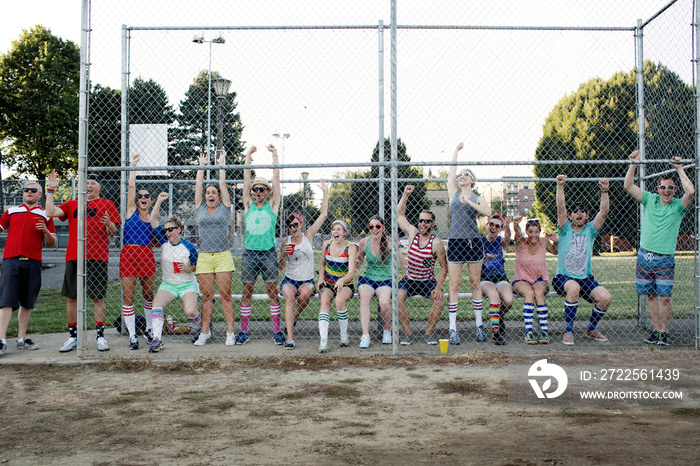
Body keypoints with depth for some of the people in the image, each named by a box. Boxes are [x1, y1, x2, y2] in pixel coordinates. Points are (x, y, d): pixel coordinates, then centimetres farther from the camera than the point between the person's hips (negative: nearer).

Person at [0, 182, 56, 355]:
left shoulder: (45, 215, 12)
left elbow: (52, 243, 11)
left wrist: (46, 231, -8)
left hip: (33, 262, 1)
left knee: (27, 302, 7)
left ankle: (22, 338, 16)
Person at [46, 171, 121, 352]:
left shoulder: (107, 205, 8)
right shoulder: (72, 204, 16)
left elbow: (113, 233, 3)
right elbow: (50, 212, 3)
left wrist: (108, 224, -19)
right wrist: (50, 190, 4)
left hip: (97, 257, -3)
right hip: (73, 256, 3)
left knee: (97, 297, -2)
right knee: (71, 297, 4)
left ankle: (100, 336, 7)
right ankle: (73, 337, 14)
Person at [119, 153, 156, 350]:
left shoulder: (152, 219, 15)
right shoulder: (131, 211, 6)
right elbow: (131, 186, -1)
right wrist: (133, 165, 0)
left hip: (146, 255, 3)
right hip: (129, 253, -3)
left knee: (148, 294, 11)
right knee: (128, 296, -4)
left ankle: (149, 330, 26)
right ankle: (132, 335, 1)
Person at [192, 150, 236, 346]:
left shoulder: (224, 208, 8)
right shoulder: (200, 208, 13)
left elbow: (222, 184, 9)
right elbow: (198, 185, 15)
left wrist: (221, 164, 18)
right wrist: (202, 166, 23)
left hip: (223, 256, -2)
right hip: (204, 258, 2)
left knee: (225, 295, -1)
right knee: (206, 296, 3)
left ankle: (230, 332, 2)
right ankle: (204, 332, 9)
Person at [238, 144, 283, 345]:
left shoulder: (272, 205, 5)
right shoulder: (249, 205, 10)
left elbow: (276, 178, 3)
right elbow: (246, 178, 8)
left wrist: (274, 155, 5)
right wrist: (248, 155, 9)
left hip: (268, 253, -2)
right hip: (249, 252, 2)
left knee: (272, 291, 1)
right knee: (246, 291, 4)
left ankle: (277, 330, 5)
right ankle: (244, 330, 11)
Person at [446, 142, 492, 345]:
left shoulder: (477, 198, 8)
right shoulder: (454, 194, 13)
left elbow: (488, 212, -10)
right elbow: (451, 171, 15)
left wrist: (469, 202, -17)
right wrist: (457, 150, 23)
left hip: (473, 242, -1)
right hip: (455, 242, 1)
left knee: (475, 283, 5)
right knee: (454, 285, -3)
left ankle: (479, 324, 15)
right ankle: (453, 328, -1)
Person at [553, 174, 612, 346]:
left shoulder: (590, 230, 8)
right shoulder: (565, 229, 3)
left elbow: (604, 211, -3)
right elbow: (560, 207, -10)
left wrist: (604, 191, -14)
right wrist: (560, 186, -20)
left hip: (586, 278, 3)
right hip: (563, 277, -3)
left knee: (605, 297, -19)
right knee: (573, 288, -36)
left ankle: (591, 329, 9)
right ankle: (569, 331, -23)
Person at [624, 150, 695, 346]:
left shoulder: (678, 205, 0)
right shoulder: (650, 200, 7)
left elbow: (691, 191, -19)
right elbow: (628, 186, 4)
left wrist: (680, 169, -10)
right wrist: (633, 164, -1)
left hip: (665, 259, -3)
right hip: (645, 255, 3)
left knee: (664, 297, -6)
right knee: (651, 296, 8)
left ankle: (664, 332, 6)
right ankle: (656, 330, 17)